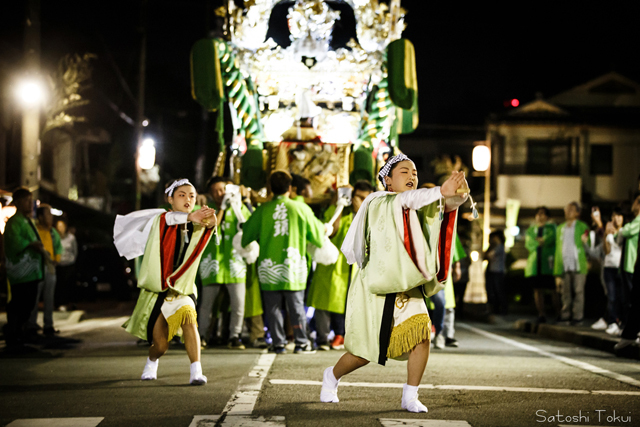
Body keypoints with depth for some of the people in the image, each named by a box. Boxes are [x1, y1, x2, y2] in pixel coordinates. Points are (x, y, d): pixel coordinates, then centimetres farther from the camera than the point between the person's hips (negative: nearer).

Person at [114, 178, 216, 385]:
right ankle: (151, 362, 38)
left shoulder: (197, 227, 3)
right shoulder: (160, 219, -2)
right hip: (156, 291, -1)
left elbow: (209, 224, -21)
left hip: (181, 291, 1)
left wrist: (210, 222, -46)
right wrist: (189, 217, -46)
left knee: (189, 319, -30)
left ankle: (196, 372, -30)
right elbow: (170, 219, -27)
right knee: (161, 346, 1)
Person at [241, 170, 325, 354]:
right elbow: (317, 234, 8)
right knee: (296, 306, 8)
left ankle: (278, 343, 9)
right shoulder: (301, 208, -3)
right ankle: (302, 343, 10)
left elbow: (247, 235, 7)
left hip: (269, 267, 0)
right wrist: (323, 228, 30)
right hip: (293, 267, 0)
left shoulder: (263, 209, -2)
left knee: (273, 307, 8)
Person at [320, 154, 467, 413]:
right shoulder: (378, 203, -6)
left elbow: (446, 204, -12)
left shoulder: (420, 208, 10)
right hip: (376, 290, -5)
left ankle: (410, 397, -4)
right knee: (364, 354, 2)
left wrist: (457, 195, -36)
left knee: (422, 335, -18)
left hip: (407, 290, 5)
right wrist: (440, 191, -43)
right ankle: (332, 376, 31)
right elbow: (404, 201, -29)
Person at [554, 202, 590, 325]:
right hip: (564, 266, 4)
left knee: (578, 291, -3)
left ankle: (577, 317, 0)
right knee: (566, 293, 4)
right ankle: (565, 316, 7)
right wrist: (557, 272, 9)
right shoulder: (560, 228, 18)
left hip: (578, 266, -4)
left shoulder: (583, 227, 6)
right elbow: (558, 249, 15)